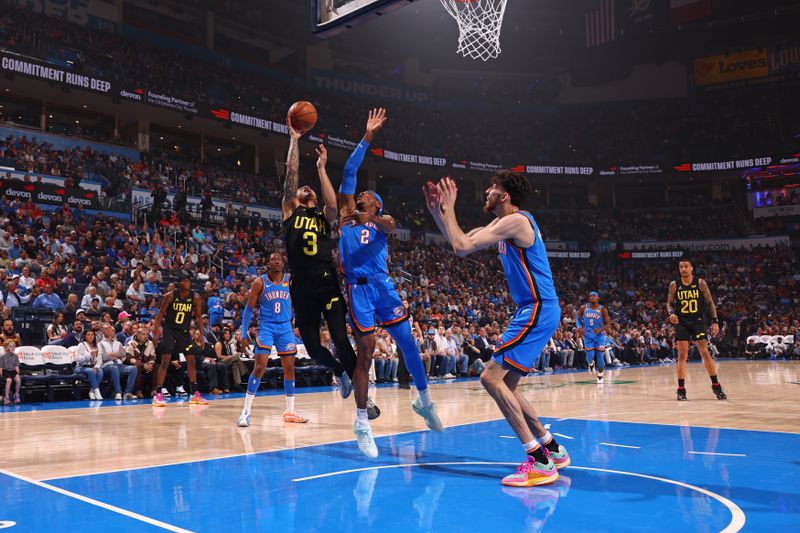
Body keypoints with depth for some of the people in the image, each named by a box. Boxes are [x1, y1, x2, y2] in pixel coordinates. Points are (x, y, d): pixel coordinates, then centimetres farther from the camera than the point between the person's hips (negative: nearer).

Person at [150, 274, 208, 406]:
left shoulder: (195, 298, -5)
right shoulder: (171, 296, -11)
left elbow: (198, 317, 3)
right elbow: (161, 314, -6)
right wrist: (155, 332, -13)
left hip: (184, 331, 4)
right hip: (169, 330, -3)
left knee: (191, 360, 4)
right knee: (165, 361, -10)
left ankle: (195, 394, 12)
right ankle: (158, 394, -5)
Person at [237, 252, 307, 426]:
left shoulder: (290, 280, 1)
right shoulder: (260, 282, -5)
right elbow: (249, 308, -1)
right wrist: (244, 334, -3)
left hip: (285, 327, 3)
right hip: (266, 327, -3)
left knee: (289, 367, 6)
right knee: (260, 366, -14)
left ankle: (290, 411, 18)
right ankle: (246, 411, -6)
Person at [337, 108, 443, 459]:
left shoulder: (383, 222, 15)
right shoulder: (346, 214, 14)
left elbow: (390, 225, -11)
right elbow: (349, 173, 7)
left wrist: (368, 217, -27)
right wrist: (367, 139, 5)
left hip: (382, 284, 2)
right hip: (358, 288, -1)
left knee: (408, 343, 4)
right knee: (365, 351, -5)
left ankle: (424, 401, 24)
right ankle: (362, 423, 3)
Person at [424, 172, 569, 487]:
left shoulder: (516, 221, -15)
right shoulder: (502, 224, 16)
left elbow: (461, 247, -22)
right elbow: (460, 245, 20)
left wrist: (449, 209, -9)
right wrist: (436, 211, 14)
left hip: (538, 311, -10)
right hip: (532, 311, 10)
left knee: (492, 377, -15)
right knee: (504, 384, 14)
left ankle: (540, 463, -14)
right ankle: (552, 449, 22)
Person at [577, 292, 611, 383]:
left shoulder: (602, 310, -9)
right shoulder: (584, 308, -2)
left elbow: (608, 324, -7)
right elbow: (578, 318, 10)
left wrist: (600, 329, -25)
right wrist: (580, 327, -10)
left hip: (599, 335, -1)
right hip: (588, 335, 1)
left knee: (600, 357, -4)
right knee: (590, 356, -7)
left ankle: (600, 376, 17)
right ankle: (591, 364, 31)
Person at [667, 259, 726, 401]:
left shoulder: (700, 283, -2)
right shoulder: (674, 285, 1)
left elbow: (710, 303, 2)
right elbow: (669, 303, 9)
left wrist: (715, 321, -4)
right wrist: (671, 313, -13)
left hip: (697, 321, -1)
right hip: (681, 322, 1)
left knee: (705, 353, -4)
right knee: (682, 355, -2)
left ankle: (716, 386, 8)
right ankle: (681, 389, 2)